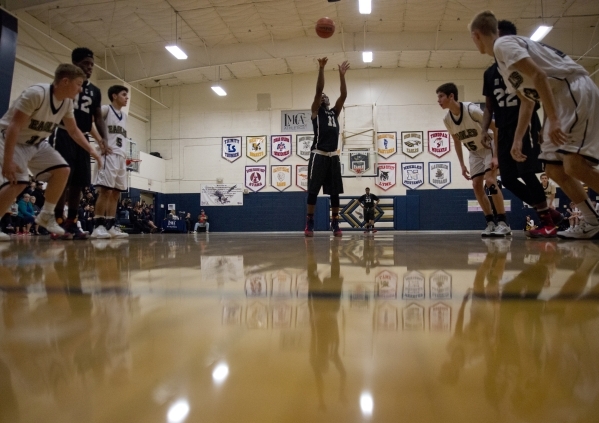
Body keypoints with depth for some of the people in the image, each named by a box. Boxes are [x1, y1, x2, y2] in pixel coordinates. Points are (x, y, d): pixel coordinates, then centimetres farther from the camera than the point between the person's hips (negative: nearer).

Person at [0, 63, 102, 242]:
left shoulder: (67, 102, -6)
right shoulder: (36, 93, -30)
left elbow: (73, 130, 10)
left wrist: (91, 150, -2)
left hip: (36, 143, 8)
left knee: (62, 170, -6)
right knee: (18, 181, -23)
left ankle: (46, 215, 7)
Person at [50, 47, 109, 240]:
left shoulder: (95, 91, 16)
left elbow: (98, 117, 12)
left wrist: (103, 138, -2)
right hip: (64, 135, -6)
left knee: (79, 182, 4)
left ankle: (71, 224, 10)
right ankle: (58, 223, -9)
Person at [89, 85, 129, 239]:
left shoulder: (124, 116, 23)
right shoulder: (106, 109, 0)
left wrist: (125, 153, 13)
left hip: (121, 157, 8)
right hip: (109, 155, -8)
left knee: (116, 192, 5)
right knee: (105, 190, -12)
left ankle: (111, 226, 8)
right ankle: (98, 226, -11)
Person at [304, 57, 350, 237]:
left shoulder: (334, 112, 21)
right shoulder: (316, 111, 8)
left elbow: (344, 95, 12)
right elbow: (318, 90, -4)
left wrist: (342, 75, 8)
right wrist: (321, 69, -11)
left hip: (333, 155, 5)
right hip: (318, 155, -5)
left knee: (335, 191, 4)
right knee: (313, 190, -5)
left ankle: (335, 224, 10)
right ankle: (309, 224, 1)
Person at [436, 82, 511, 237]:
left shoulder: (471, 110, -29)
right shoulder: (447, 119, -10)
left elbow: (496, 129, -23)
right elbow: (457, 141, 7)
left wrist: (496, 156, -28)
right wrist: (462, 165, 5)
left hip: (489, 148, -6)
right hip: (475, 153, 6)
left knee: (489, 181, -22)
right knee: (476, 185, -2)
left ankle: (503, 223, -18)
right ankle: (491, 223, 6)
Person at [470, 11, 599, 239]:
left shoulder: (502, 44, -9)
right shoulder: (502, 61, 20)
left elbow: (538, 75, -22)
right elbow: (527, 100, 28)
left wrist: (553, 120, -28)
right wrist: (517, 140, 30)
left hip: (576, 93, -10)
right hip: (561, 99, 10)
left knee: (574, 165, -23)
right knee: (554, 169, 7)